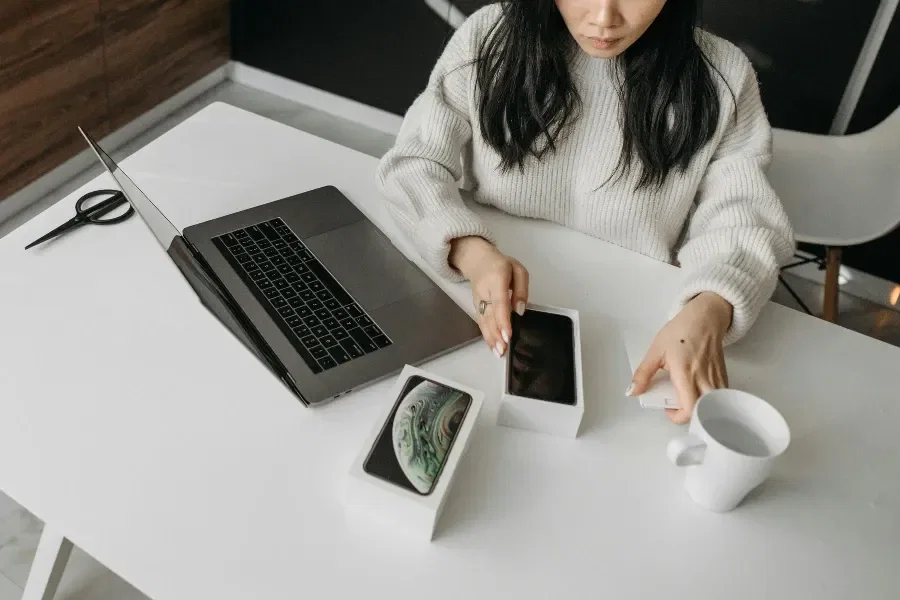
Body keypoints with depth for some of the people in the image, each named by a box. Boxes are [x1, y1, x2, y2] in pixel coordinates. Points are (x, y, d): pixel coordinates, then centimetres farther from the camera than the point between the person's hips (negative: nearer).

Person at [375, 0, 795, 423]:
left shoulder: (722, 77, -9)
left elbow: (739, 221, -10)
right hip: (488, 314, 0)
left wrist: (710, 311, -33)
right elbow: (414, 165, -8)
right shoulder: (486, 42, -9)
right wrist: (471, 251, -29)